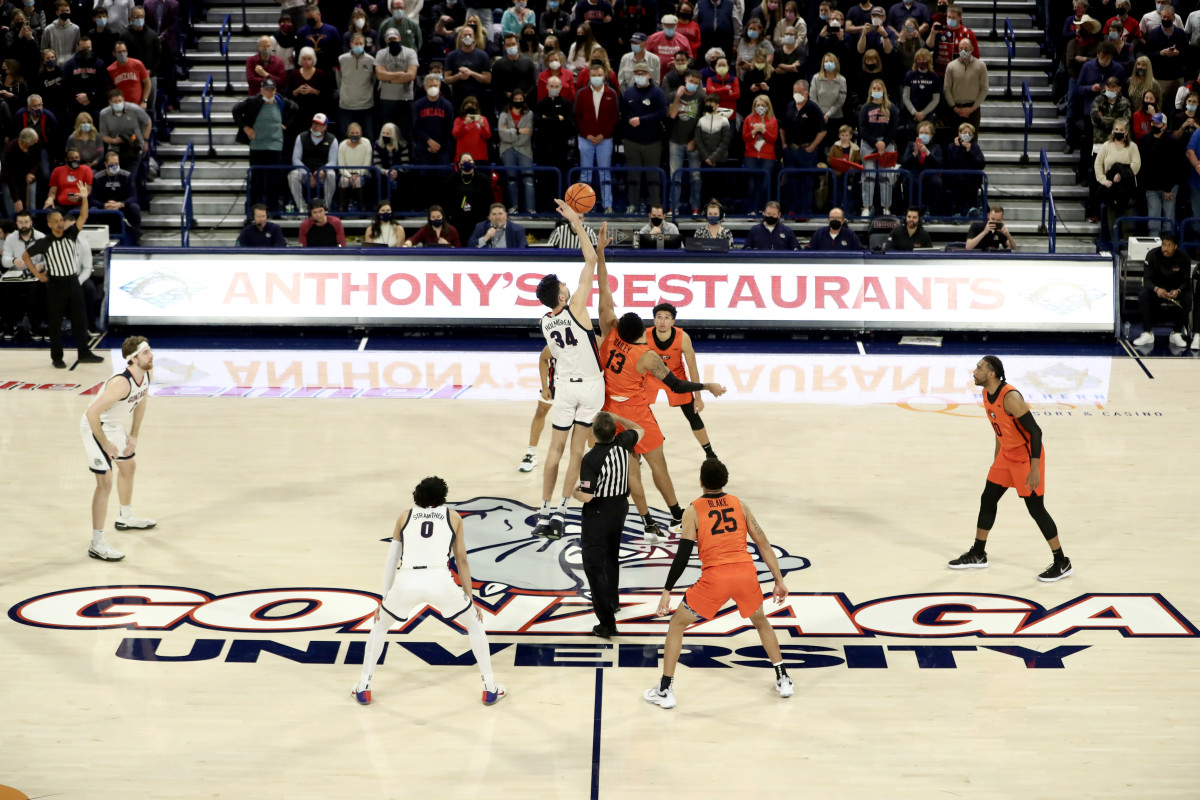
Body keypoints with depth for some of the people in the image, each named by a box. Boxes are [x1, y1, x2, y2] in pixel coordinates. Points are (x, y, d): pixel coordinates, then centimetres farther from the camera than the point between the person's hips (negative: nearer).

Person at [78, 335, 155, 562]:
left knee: (129, 467, 27)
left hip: (115, 425, 10)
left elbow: (140, 403, 10)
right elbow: (92, 413, -37)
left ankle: (125, 517, 52)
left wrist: (134, 436, 7)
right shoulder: (122, 383, -36)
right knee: (105, 482, -13)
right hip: (94, 427, -10)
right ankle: (97, 544, -9)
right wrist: (105, 445, -27)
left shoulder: (146, 375, -9)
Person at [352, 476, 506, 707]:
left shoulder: (404, 518, 25)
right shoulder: (453, 517, 22)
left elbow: (391, 561, 27)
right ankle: (490, 689, 22)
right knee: (474, 624, 25)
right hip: (440, 580, -1)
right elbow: (462, 561, 21)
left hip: (406, 582, 1)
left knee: (381, 625, 31)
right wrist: (470, 599, 27)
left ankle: (363, 688, 28)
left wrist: (384, 599, 35)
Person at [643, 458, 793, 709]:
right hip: (746, 572, 3)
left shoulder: (693, 511, 5)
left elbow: (683, 555, -3)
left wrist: (667, 591, 0)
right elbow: (763, 544, 11)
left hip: (715, 576, -3)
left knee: (677, 624, 15)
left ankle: (665, 690, 11)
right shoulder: (739, 504, 14)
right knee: (760, 621, 31)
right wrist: (779, 580, 15)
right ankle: (783, 680, 30)